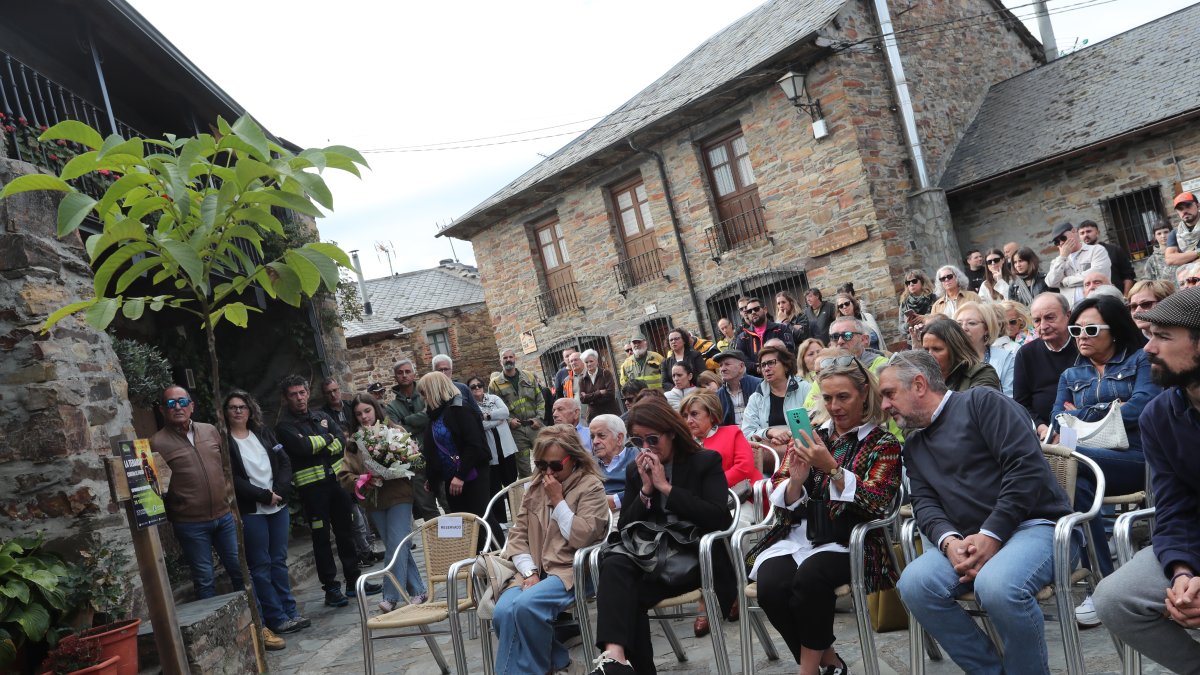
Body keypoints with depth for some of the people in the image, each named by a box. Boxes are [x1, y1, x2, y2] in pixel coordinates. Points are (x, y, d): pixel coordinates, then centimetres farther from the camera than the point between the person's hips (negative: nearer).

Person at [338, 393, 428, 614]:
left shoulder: (396, 431, -1)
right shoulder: (353, 443, 8)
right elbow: (344, 476, 3)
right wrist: (363, 480, -14)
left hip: (399, 497, -4)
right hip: (373, 502, 4)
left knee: (395, 546, -9)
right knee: (399, 547, 10)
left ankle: (391, 597, -2)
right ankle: (417, 591, 20)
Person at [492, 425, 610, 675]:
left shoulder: (591, 486, 0)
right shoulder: (535, 486, 17)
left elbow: (582, 537, -13)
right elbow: (518, 534, 11)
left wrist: (558, 501, -9)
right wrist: (529, 572, -4)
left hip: (571, 570, -5)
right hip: (535, 571, 5)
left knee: (525, 605, -33)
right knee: (503, 612, -26)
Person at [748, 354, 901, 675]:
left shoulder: (883, 443, 4)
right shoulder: (810, 436, 15)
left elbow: (877, 503, -10)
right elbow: (780, 500, 11)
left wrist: (831, 468, -21)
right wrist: (796, 479, -12)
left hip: (845, 541, -3)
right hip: (796, 536, 4)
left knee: (809, 577, -34)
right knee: (771, 586, -26)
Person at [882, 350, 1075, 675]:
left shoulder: (982, 402, -2)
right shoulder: (913, 445, 19)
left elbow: (1027, 467, -13)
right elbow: (924, 502, 7)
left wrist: (991, 535, -19)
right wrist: (949, 541, -15)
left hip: (1034, 524, -5)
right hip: (968, 540, 6)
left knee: (997, 586, -36)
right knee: (914, 584, -22)